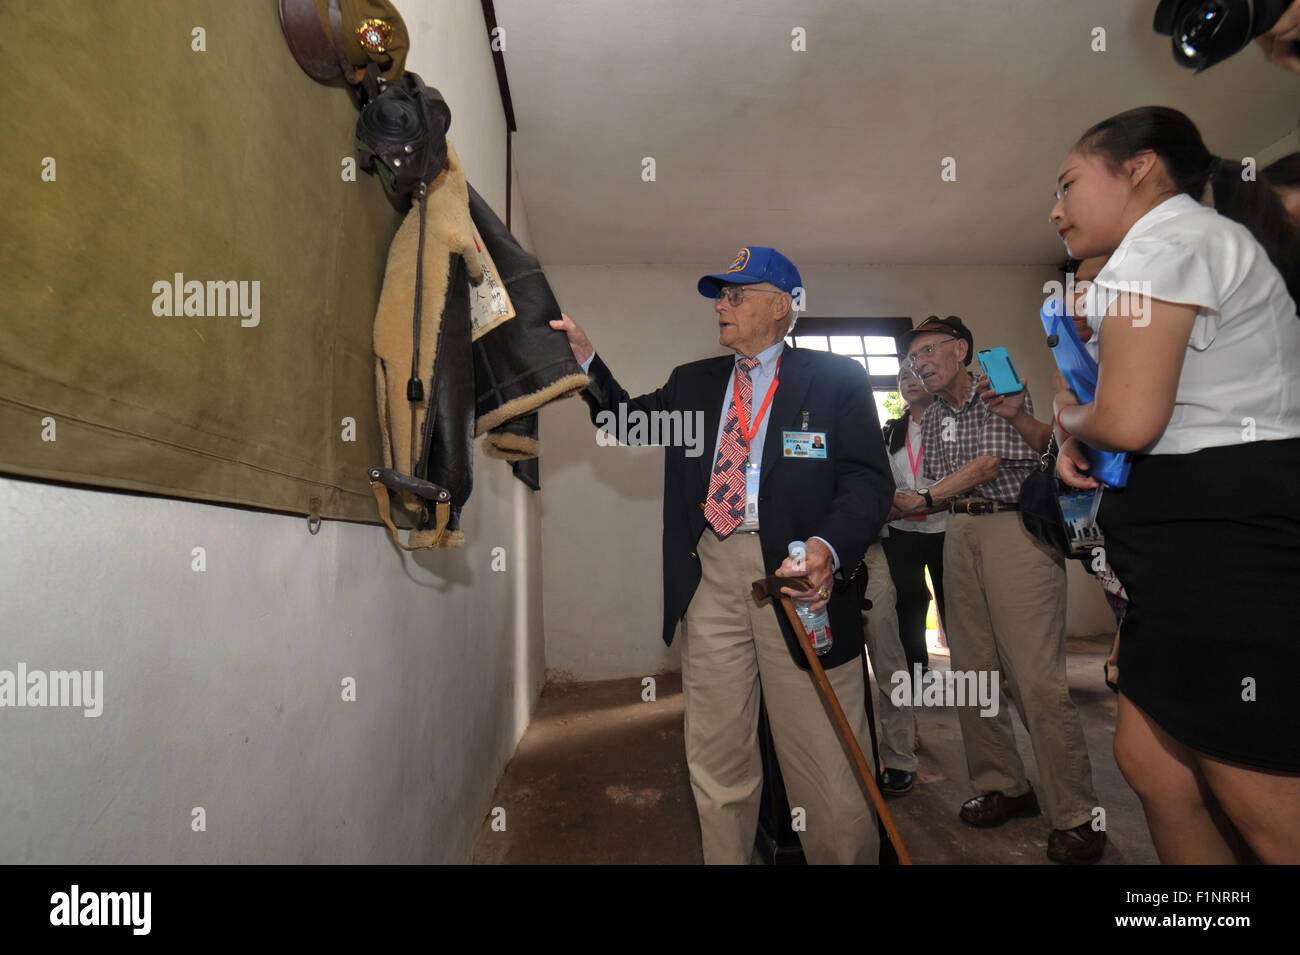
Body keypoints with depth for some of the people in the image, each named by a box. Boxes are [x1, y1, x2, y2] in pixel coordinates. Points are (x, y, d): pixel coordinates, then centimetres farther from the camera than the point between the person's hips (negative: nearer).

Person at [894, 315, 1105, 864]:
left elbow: (988, 466, -11)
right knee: (972, 670, 6)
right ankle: (1003, 788, 20)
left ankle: (1075, 818, 3)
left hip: (1017, 527, -6)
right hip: (961, 535, 7)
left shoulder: (1002, 391, -2)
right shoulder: (932, 418, 17)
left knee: (1036, 678, -10)